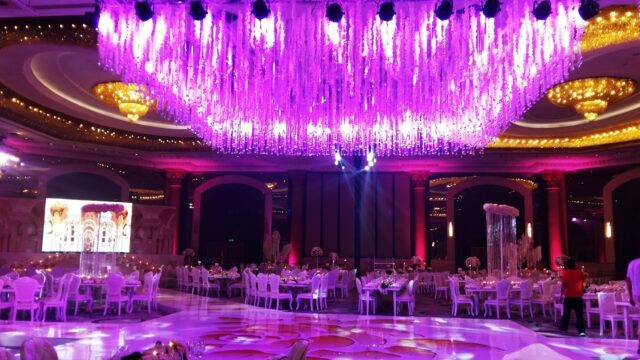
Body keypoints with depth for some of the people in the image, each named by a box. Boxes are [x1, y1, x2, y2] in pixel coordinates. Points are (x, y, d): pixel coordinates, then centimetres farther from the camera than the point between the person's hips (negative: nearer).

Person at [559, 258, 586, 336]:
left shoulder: (565, 273, -4)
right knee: (579, 314, -2)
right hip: (578, 296, 2)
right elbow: (582, 284, 14)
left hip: (568, 296, -2)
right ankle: (581, 331, -11)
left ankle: (564, 327, 26)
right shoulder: (580, 273, 6)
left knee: (566, 313, 13)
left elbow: (563, 284, -10)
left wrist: (562, 293, -5)